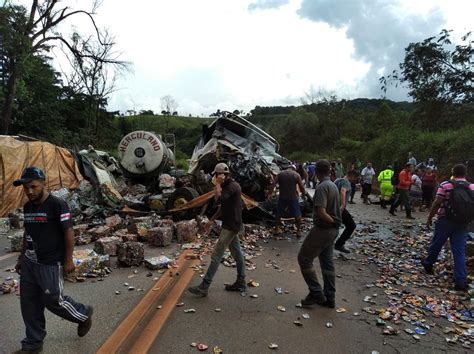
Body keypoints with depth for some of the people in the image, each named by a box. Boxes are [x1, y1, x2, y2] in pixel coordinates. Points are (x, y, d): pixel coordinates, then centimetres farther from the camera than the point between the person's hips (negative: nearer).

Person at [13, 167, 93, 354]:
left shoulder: (57, 205, -17)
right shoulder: (27, 207, 7)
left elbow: (69, 233, -15)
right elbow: (27, 234, 17)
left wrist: (68, 260, -15)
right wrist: (21, 258, 18)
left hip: (50, 264, -7)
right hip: (29, 263, 8)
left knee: (53, 300, 1)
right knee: (29, 303, 12)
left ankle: (84, 314, 27)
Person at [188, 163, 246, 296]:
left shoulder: (232, 186, -17)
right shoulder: (228, 186, 14)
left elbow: (219, 199, -31)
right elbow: (222, 206, 21)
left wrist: (218, 183, -20)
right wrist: (212, 220, 19)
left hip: (231, 226, -10)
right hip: (231, 225, 10)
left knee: (216, 255, -8)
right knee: (237, 253, 14)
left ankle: (203, 287, -4)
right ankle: (241, 282, 24)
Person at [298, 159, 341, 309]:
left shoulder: (322, 187, -19)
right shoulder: (333, 185, 10)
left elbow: (321, 212, -26)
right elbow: (337, 207, 18)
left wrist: (333, 221, -12)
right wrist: (336, 222, 9)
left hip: (322, 229, -9)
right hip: (333, 230, 9)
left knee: (304, 258, 3)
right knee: (327, 261, 16)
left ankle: (316, 293, 6)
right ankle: (329, 298, 23)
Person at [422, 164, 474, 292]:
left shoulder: (445, 185, -7)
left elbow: (437, 203, -11)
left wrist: (429, 217, -2)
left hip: (445, 221, -3)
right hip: (463, 224, 3)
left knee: (436, 244, 15)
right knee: (459, 251, 5)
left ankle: (428, 264, 34)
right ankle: (461, 280, 3)